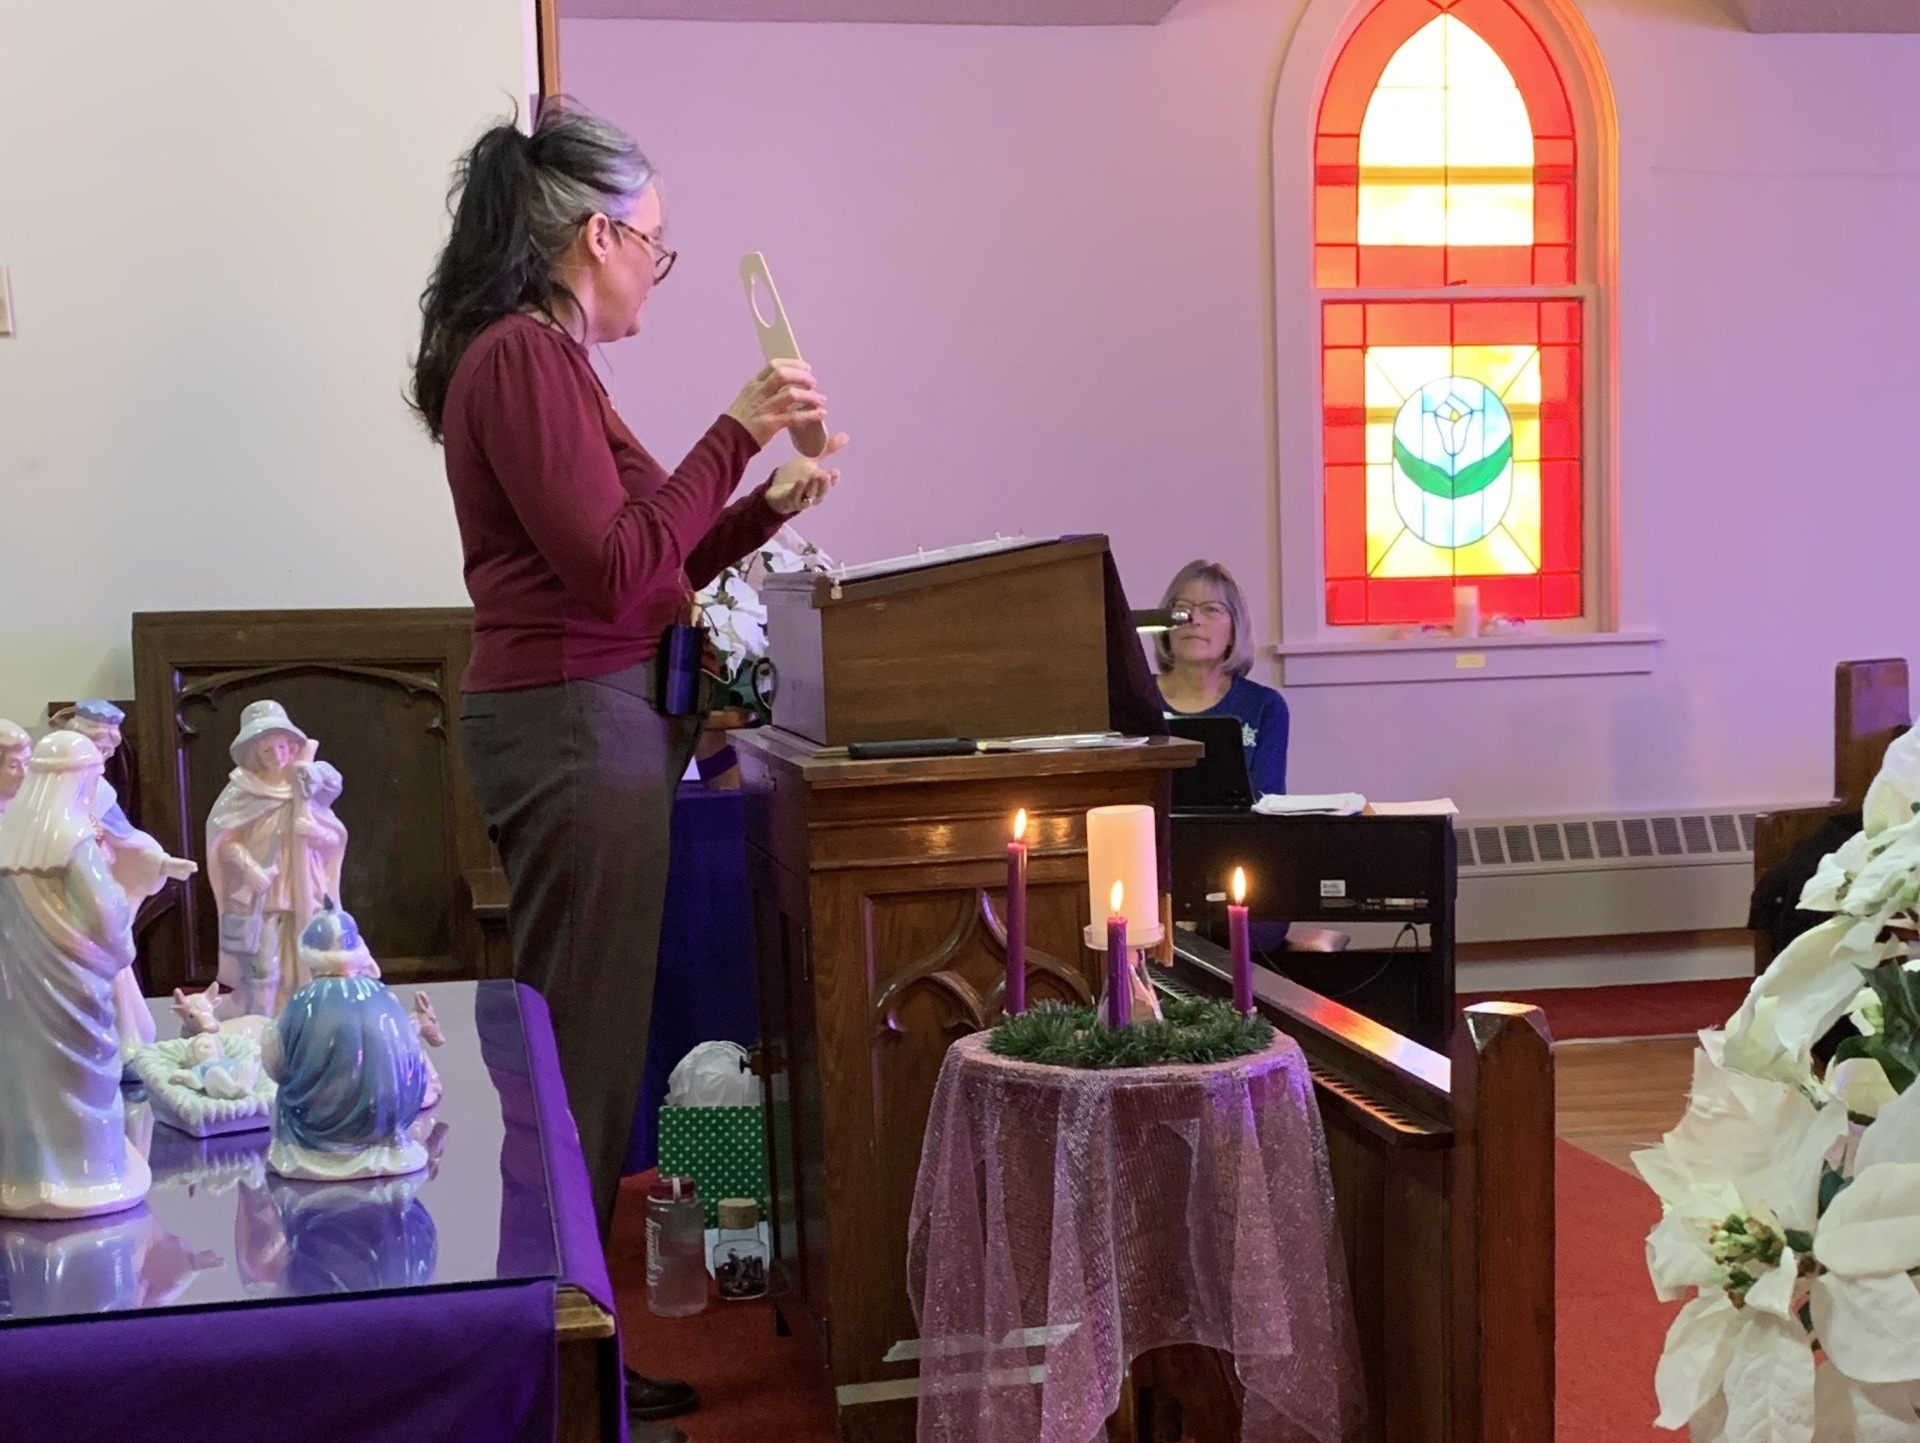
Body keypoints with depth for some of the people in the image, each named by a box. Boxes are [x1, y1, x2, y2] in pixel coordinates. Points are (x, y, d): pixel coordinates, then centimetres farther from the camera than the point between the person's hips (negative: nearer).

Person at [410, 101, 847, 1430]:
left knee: (583, 1045, 14)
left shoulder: (541, 359, 17)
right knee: (586, 1055, -3)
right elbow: (616, 570, -19)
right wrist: (736, 434, -14)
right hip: (578, 723, -10)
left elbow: (629, 575, 19)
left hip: (587, 720, 10)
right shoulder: (525, 355, -13)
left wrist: (768, 507, 15)